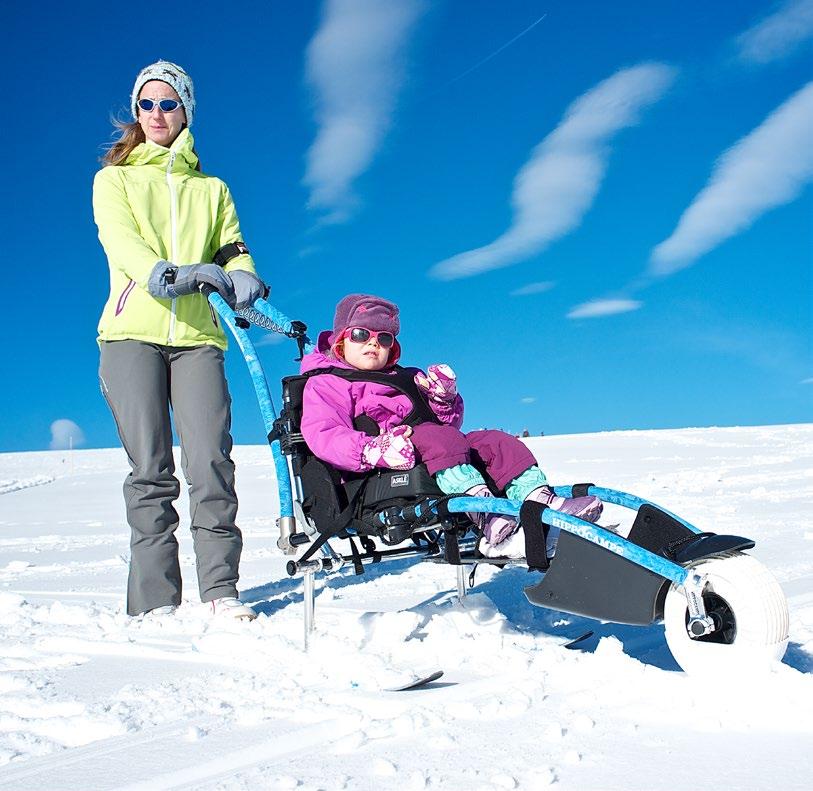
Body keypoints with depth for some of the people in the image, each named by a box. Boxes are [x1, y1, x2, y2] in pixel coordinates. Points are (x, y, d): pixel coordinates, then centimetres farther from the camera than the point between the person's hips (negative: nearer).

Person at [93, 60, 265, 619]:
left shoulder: (211, 189, 23)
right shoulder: (114, 180, 16)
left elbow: (232, 248, 10)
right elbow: (120, 240, -3)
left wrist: (240, 276, -17)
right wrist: (166, 274, -25)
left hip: (197, 335, 1)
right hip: (133, 333, -1)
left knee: (210, 460, -12)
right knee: (150, 468, -7)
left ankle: (220, 587, -6)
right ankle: (155, 601, -3)